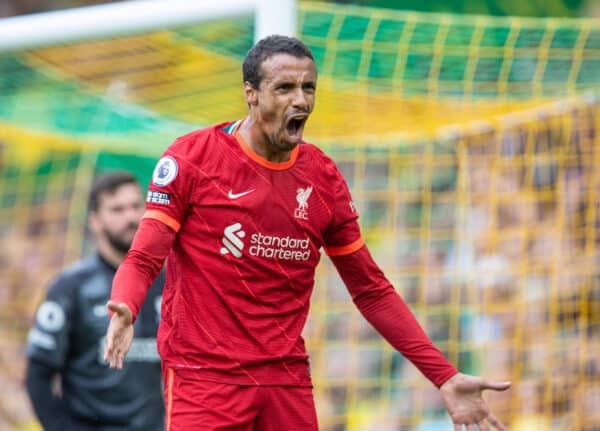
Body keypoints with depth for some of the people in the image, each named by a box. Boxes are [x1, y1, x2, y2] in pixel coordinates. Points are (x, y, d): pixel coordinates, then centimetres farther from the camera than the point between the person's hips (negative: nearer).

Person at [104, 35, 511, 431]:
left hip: (288, 380, 4)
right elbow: (144, 258, -7)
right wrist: (123, 310, -31)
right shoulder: (191, 158, -5)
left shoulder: (322, 176, 7)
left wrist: (445, 376, 7)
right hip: (203, 378, -4)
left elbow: (371, 289, 12)